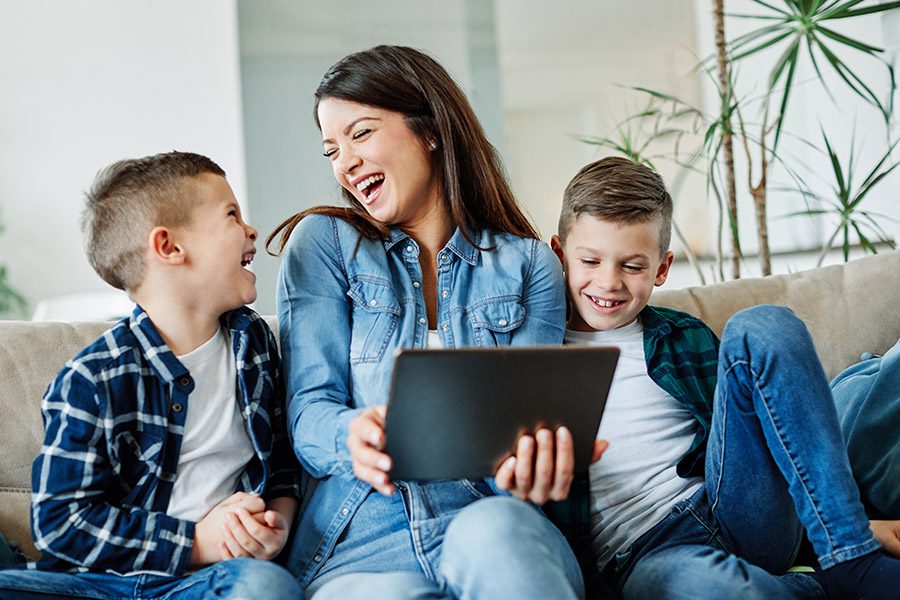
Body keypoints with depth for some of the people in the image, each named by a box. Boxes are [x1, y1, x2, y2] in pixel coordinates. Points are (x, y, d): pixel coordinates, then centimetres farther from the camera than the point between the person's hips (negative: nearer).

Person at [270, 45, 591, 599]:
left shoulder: (528, 266, 12)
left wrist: (533, 466, -22)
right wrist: (354, 434, -22)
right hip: (364, 544, -1)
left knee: (494, 530, -36)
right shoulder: (323, 243, 10)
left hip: (490, 519, 2)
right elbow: (309, 411, 3)